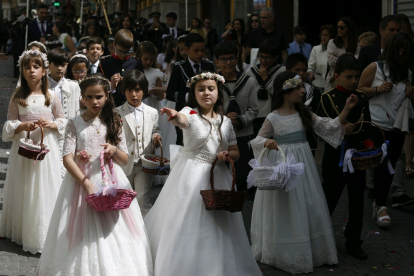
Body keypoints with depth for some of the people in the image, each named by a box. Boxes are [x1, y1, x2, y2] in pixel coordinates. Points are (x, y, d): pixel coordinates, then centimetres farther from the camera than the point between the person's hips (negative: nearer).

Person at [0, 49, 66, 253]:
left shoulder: (51, 97, 1)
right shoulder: (17, 97, 1)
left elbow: (63, 122, 8)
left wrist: (51, 125, -12)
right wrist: (23, 126, -17)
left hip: (46, 146, 0)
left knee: (44, 189, 0)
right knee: (23, 189, 5)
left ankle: (43, 235, 11)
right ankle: (21, 231, 19)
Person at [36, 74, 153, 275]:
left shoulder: (114, 122, 8)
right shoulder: (75, 124, 1)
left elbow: (125, 160, 10)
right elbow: (67, 158, -8)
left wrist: (114, 150, -12)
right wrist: (86, 183, -19)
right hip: (81, 180, -2)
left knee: (113, 232, -1)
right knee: (83, 233, -1)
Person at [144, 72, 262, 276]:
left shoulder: (225, 121, 7)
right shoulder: (190, 113, -7)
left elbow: (235, 152, 14)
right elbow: (182, 120, -32)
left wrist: (227, 155, -10)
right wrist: (175, 117, -57)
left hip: (217, 177, 4)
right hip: (191, 175, -4)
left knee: (216, 227, 7)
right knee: (187, 223, -2)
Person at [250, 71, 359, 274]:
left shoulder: (304, 113, 3)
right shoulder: (273, 118, -9)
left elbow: (329, 126, 2)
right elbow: (258, 140, -5)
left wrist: (347, 109, -7)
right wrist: (267, 143, -28)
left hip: (302, 164, 5)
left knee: (307, 207, 10)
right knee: (285, 210, 4)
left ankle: (310, 250, 25)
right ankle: (285, 254, 19)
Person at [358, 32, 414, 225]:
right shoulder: (375, 68, -5)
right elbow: (359, 90, -3)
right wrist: (377, 89, -18)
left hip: (397, 126, 5)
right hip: (377, 124, -5)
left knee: (390, 165, 10)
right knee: (381, 164, -8)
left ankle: (380, 203, 23)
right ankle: (381, 206, -1)